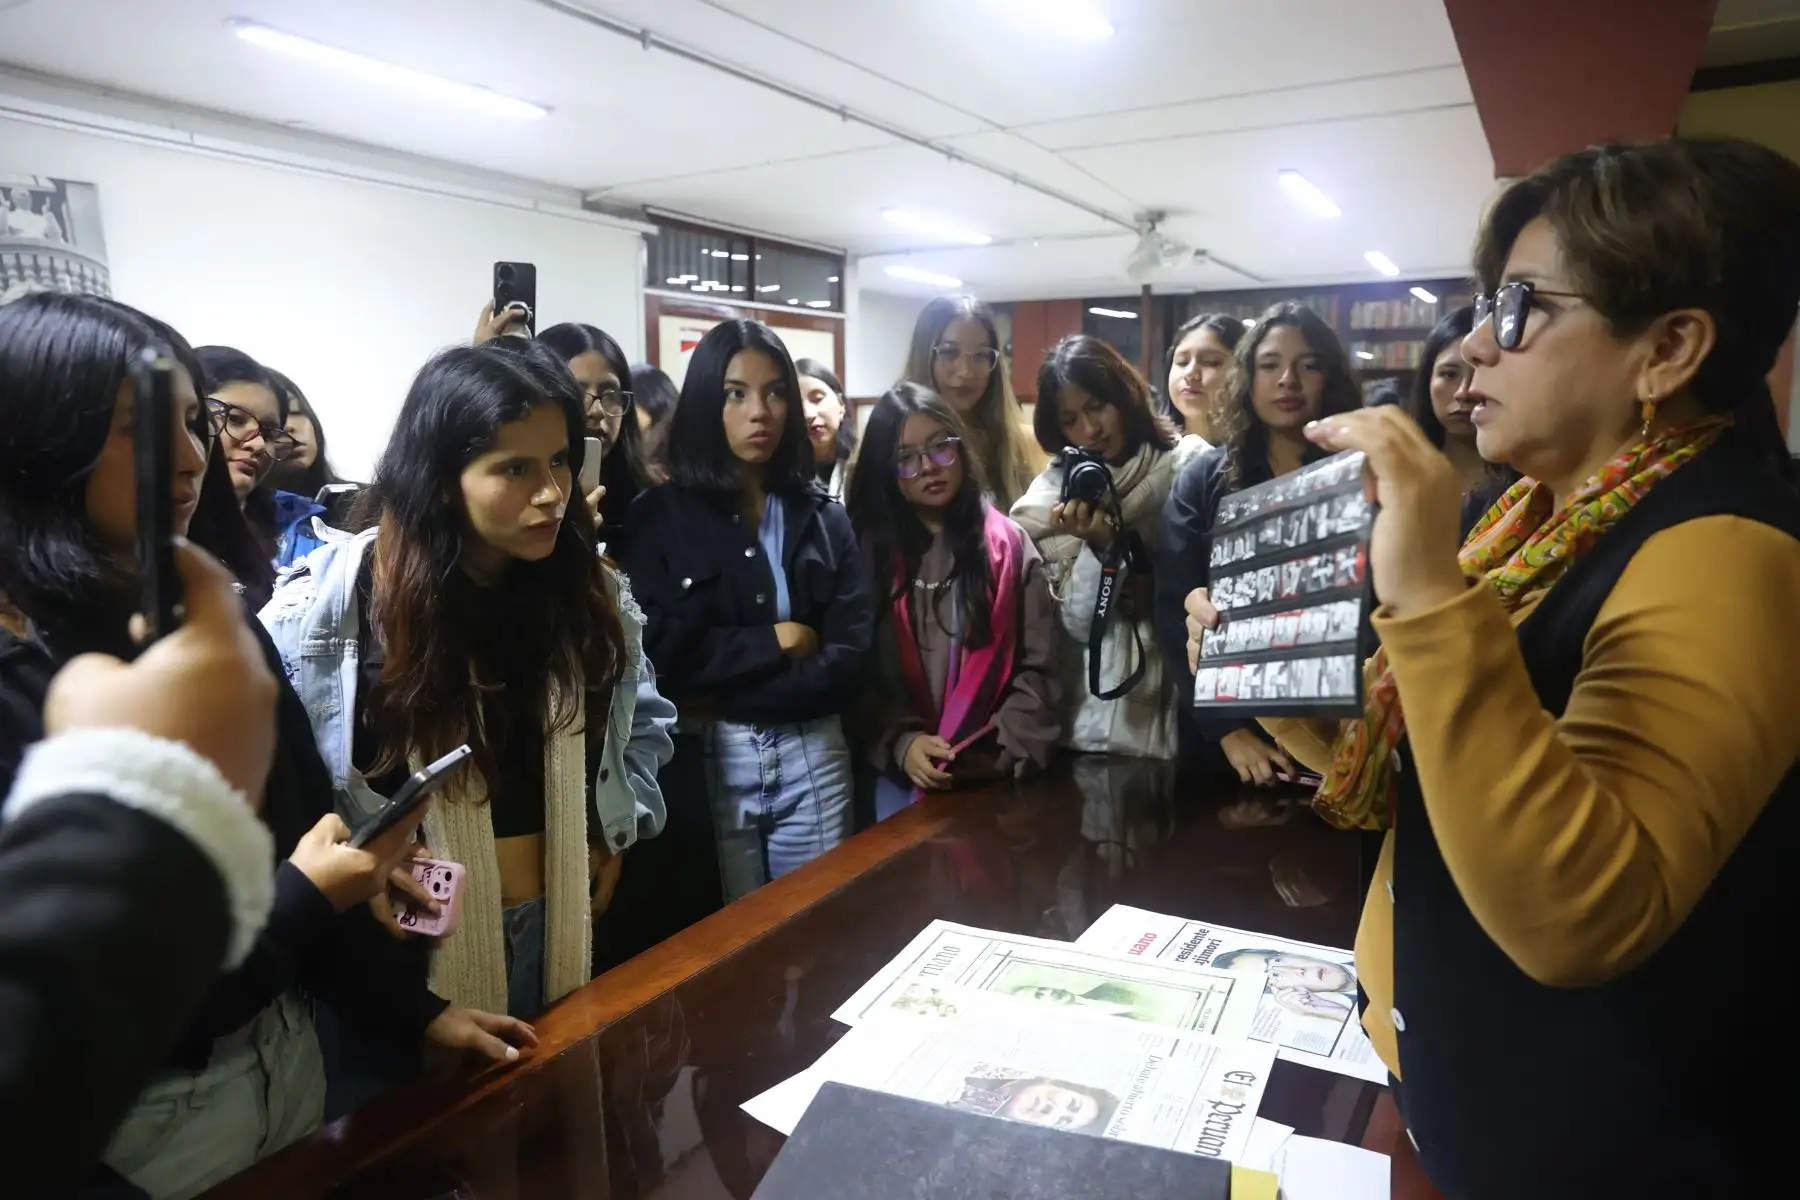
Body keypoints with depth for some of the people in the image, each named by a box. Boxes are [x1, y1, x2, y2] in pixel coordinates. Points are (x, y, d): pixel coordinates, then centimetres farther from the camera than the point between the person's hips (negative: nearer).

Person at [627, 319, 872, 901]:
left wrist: (724, 697, -13)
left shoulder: (823, 519, 5)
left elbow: (848, 658, -5)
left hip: (812, 757, 2)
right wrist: (775, 641, -10)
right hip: (709, 760, -2)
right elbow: (660, 652, -12)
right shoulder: (659, 515, -2)